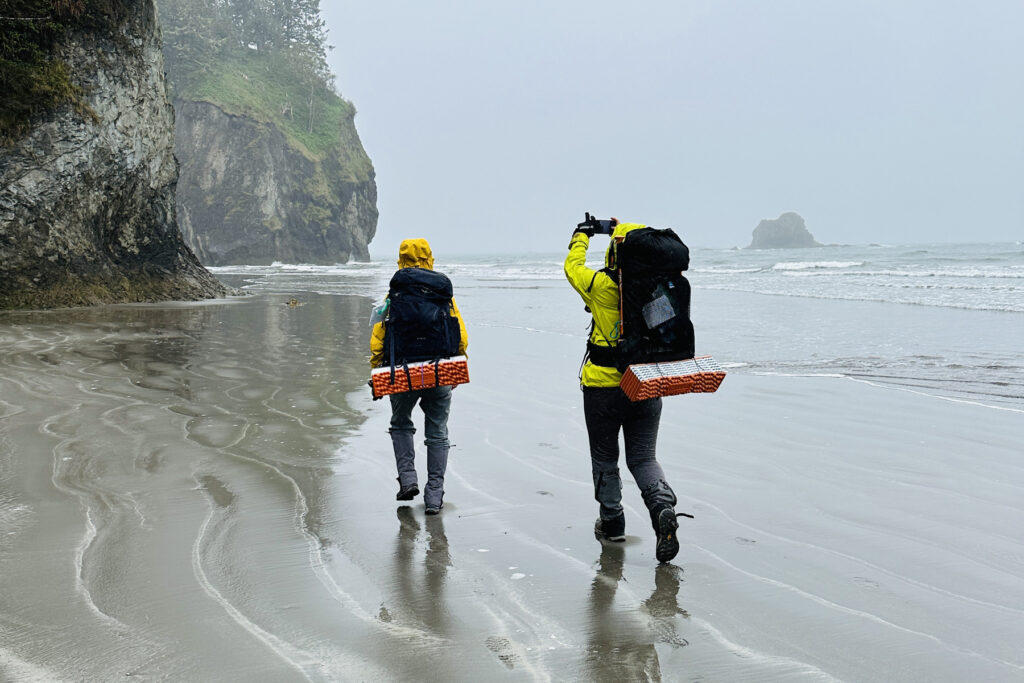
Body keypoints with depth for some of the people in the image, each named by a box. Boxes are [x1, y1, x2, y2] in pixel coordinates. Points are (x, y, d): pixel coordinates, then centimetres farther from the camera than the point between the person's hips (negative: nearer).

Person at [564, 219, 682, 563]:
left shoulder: (602, 286, -14)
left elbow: (573, 267, 5)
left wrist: (581, 236, 24)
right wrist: (622, 231, 22)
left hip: (604, 386, -3)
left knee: (605, 458, 15)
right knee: (644, 458, 9)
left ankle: (612, 521, 24)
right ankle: (663, 506, -15)